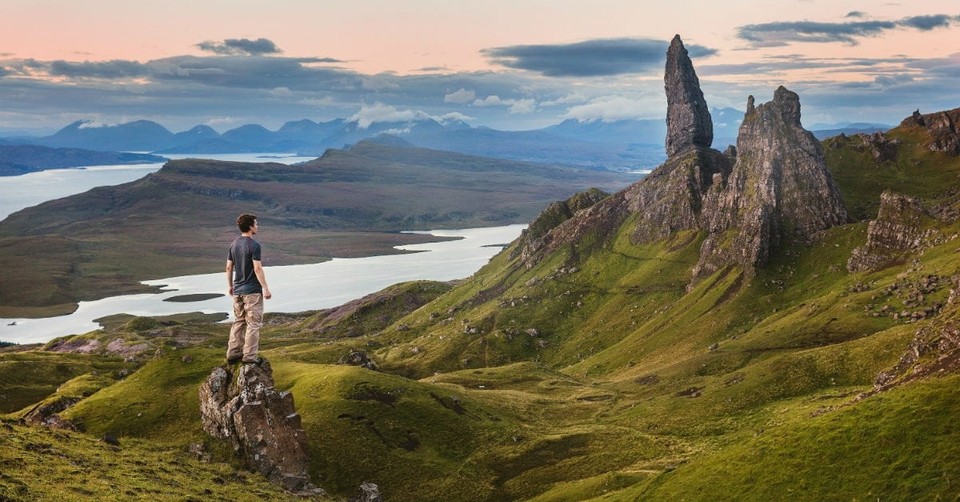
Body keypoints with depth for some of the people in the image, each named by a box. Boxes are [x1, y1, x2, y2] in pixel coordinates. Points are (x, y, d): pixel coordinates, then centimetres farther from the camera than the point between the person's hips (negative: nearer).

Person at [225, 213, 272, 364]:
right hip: (252, 291, -7)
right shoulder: (254, 245, -15)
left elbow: (229, 267, 11)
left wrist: (230, 286, 21)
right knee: (253, 323, -1)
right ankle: (249, 356, -2)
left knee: (238, 322, 15)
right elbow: (257, 269, -18)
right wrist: (265, 288, -13)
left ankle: (233, 353, 16)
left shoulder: (234, 245, 8)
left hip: (237, 290, 7)